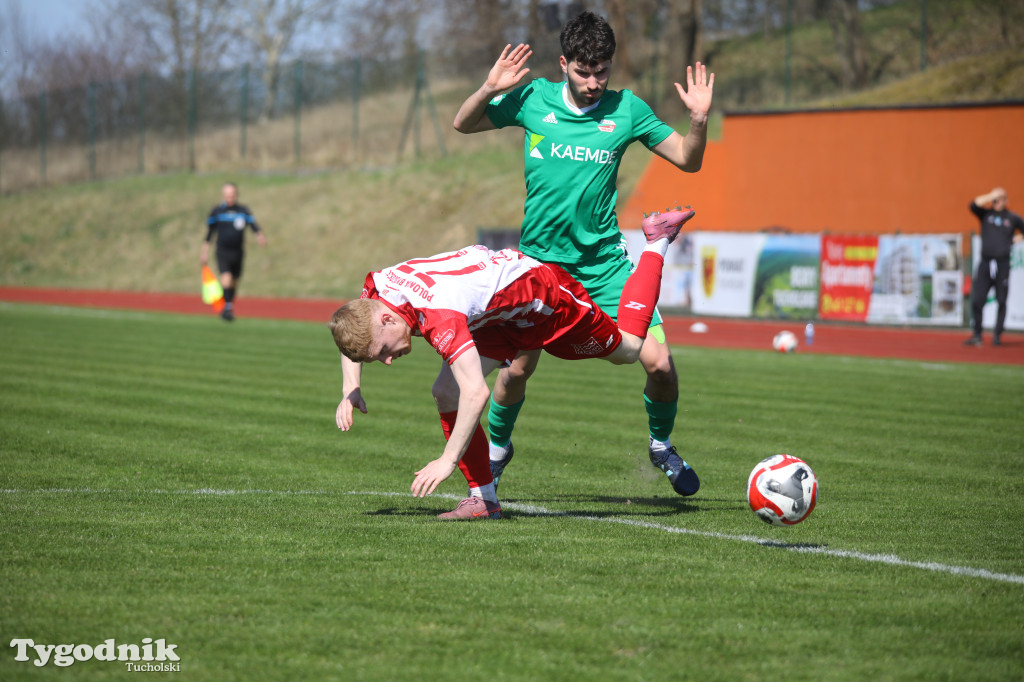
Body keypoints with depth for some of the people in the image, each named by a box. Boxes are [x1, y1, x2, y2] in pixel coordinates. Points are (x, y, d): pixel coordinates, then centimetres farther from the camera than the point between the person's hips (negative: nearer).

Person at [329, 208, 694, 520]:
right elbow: (353, 337, 7)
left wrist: (447, 460, -45)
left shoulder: (437, 316, -43)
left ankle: (657, 241, 31)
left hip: (545, 295, -7)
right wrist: (350, 389, -7)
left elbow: (476, 393, -49)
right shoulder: (375, 287, -18)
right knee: (446, 393, -10)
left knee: (627, 349, 17)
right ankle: (483, 497, 4)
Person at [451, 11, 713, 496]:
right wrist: (489, 88, -14)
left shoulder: (626, 109, -3)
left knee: (658, 361, -12)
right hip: (538, 260, 0)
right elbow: (463, 125, 5)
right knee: (518, 366, 2)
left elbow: (688, 160, 3)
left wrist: (699, 119, -16)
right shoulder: (533, 99, -4)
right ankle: (497, 447, 32)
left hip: (604, 262, 0)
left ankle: (661, 444, 16)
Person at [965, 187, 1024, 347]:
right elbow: (974, 205, -7)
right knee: (977, 300, -4)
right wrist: (991, 196, -10)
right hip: (985, 263, 1)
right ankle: (977, 335, 4)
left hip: (1003, 264, -1)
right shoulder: (986, 213, 10)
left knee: (1001, 301, 0)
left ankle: (997, 334, 8)